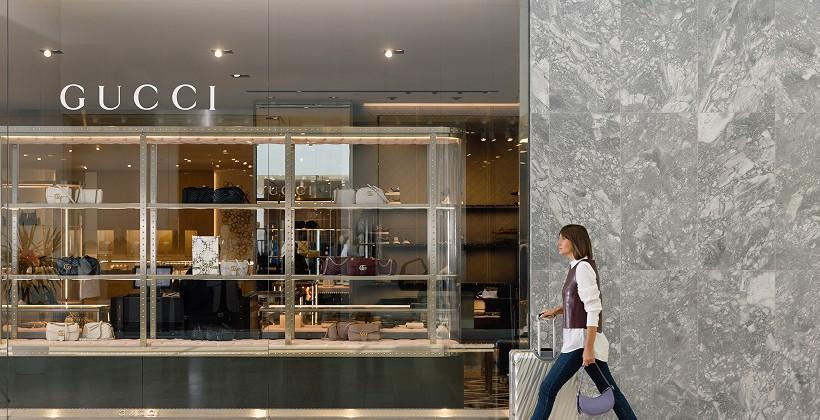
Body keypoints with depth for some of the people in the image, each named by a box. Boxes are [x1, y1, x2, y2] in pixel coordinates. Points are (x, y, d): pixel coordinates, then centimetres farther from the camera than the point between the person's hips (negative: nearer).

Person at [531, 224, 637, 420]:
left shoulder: (583, 267, -13)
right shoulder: (576, 267, 14)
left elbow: (594, 309, -19)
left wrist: (588, 348, -22)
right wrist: (556, 310, 20)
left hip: (582, 338, -10)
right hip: (577, 337, 10)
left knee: (548, 389, -6)